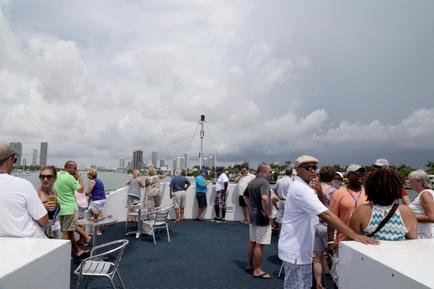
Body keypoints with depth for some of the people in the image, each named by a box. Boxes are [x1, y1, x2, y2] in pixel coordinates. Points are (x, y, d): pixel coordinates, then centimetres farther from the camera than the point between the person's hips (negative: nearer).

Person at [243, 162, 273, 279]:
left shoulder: (252, 182, 9)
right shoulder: (264, 182, -20)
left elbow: (245, 195, 22)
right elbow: (264, 198, -36)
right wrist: (266, 212, -23)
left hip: (252, 215, 9)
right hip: (261, 217, -9)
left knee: (252, 241, 18)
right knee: (259, 244, 1)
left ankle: (250, 265, 31)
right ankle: (257, 270, 11)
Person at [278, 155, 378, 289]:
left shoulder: (301, 186, 9)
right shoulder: (300, 188, -24)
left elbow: (321, 206, 13)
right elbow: (326, 215, -32)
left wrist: (319, 193, -8)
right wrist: (355, 236, -34)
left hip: (300, 249, 10)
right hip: (295, 251, -10)